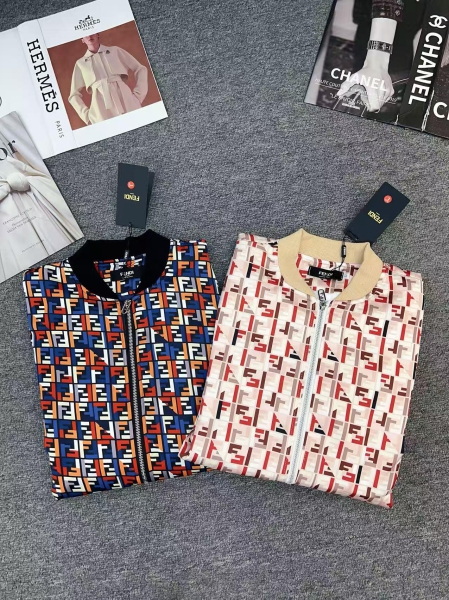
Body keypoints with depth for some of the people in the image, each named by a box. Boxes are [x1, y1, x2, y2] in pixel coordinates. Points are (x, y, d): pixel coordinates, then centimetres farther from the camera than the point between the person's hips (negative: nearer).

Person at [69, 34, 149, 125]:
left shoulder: (114, 50, 16)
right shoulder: (80, 63, 17)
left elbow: (141, 69, 15)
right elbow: (74, 95, 19)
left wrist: (138, 95, 2)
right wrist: (86, 115, 3)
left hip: (126, 100, 0)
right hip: (102, 111, 0)